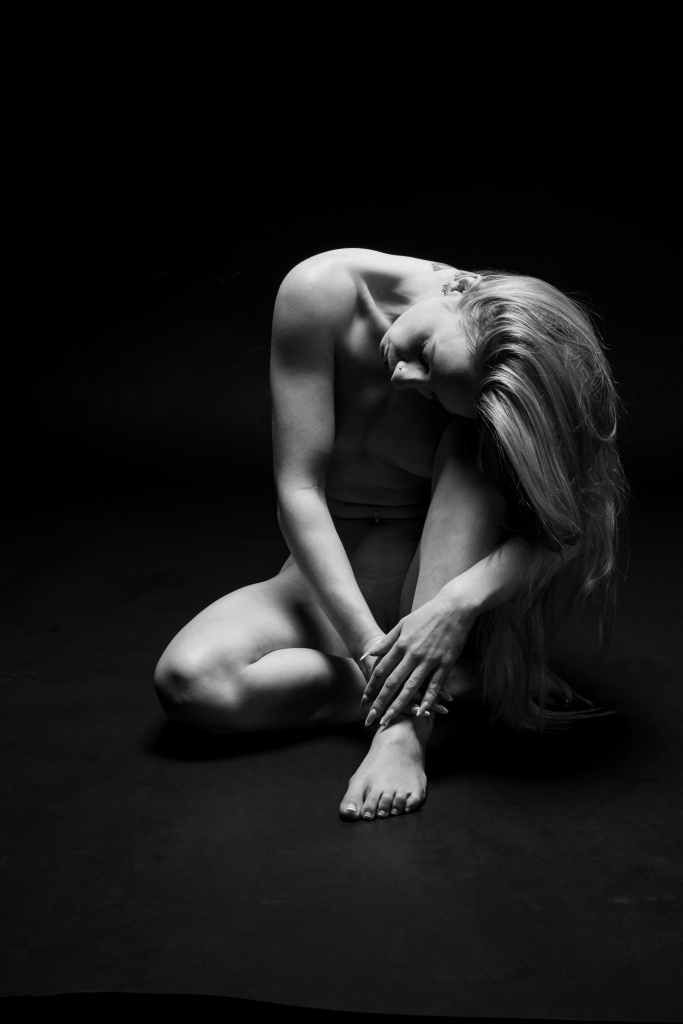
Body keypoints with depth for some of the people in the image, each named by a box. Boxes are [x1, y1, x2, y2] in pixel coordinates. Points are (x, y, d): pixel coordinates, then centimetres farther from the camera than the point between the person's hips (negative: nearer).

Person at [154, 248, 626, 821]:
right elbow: (298, 488, -24)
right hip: (331, 576, 1)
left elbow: (561, 525, -29)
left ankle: (405, 729, -36)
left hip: (445, 566, 0)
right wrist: (366, 641, -33)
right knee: (188, 679, -27)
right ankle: (465, 682, -19)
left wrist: (458, 601, -47)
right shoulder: (324, 291, -22)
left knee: (477, 450, -32)